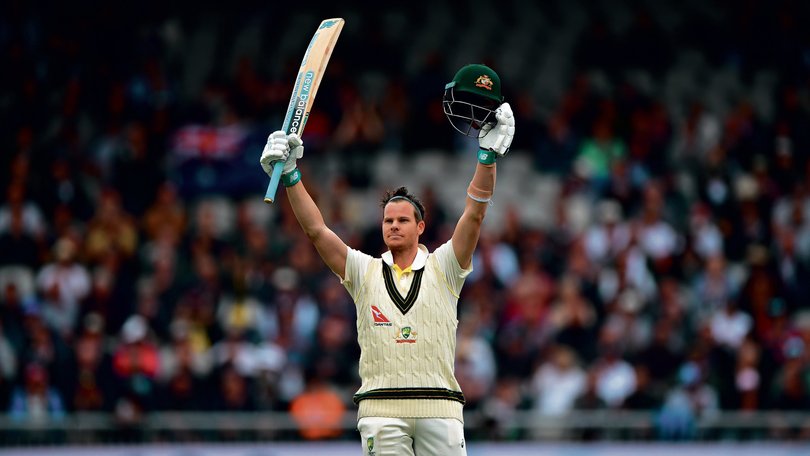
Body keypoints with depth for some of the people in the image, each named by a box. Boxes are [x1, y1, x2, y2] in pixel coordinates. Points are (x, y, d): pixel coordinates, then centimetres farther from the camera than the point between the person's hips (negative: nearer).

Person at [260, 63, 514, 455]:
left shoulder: (443, 268, 11)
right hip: (381, 405, 1)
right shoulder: (364, 271, 14)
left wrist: (488, 155, -12)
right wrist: (290, 177, -6)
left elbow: (474, 215, 0)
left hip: (439, 408, -1)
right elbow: (316, 230, 5)